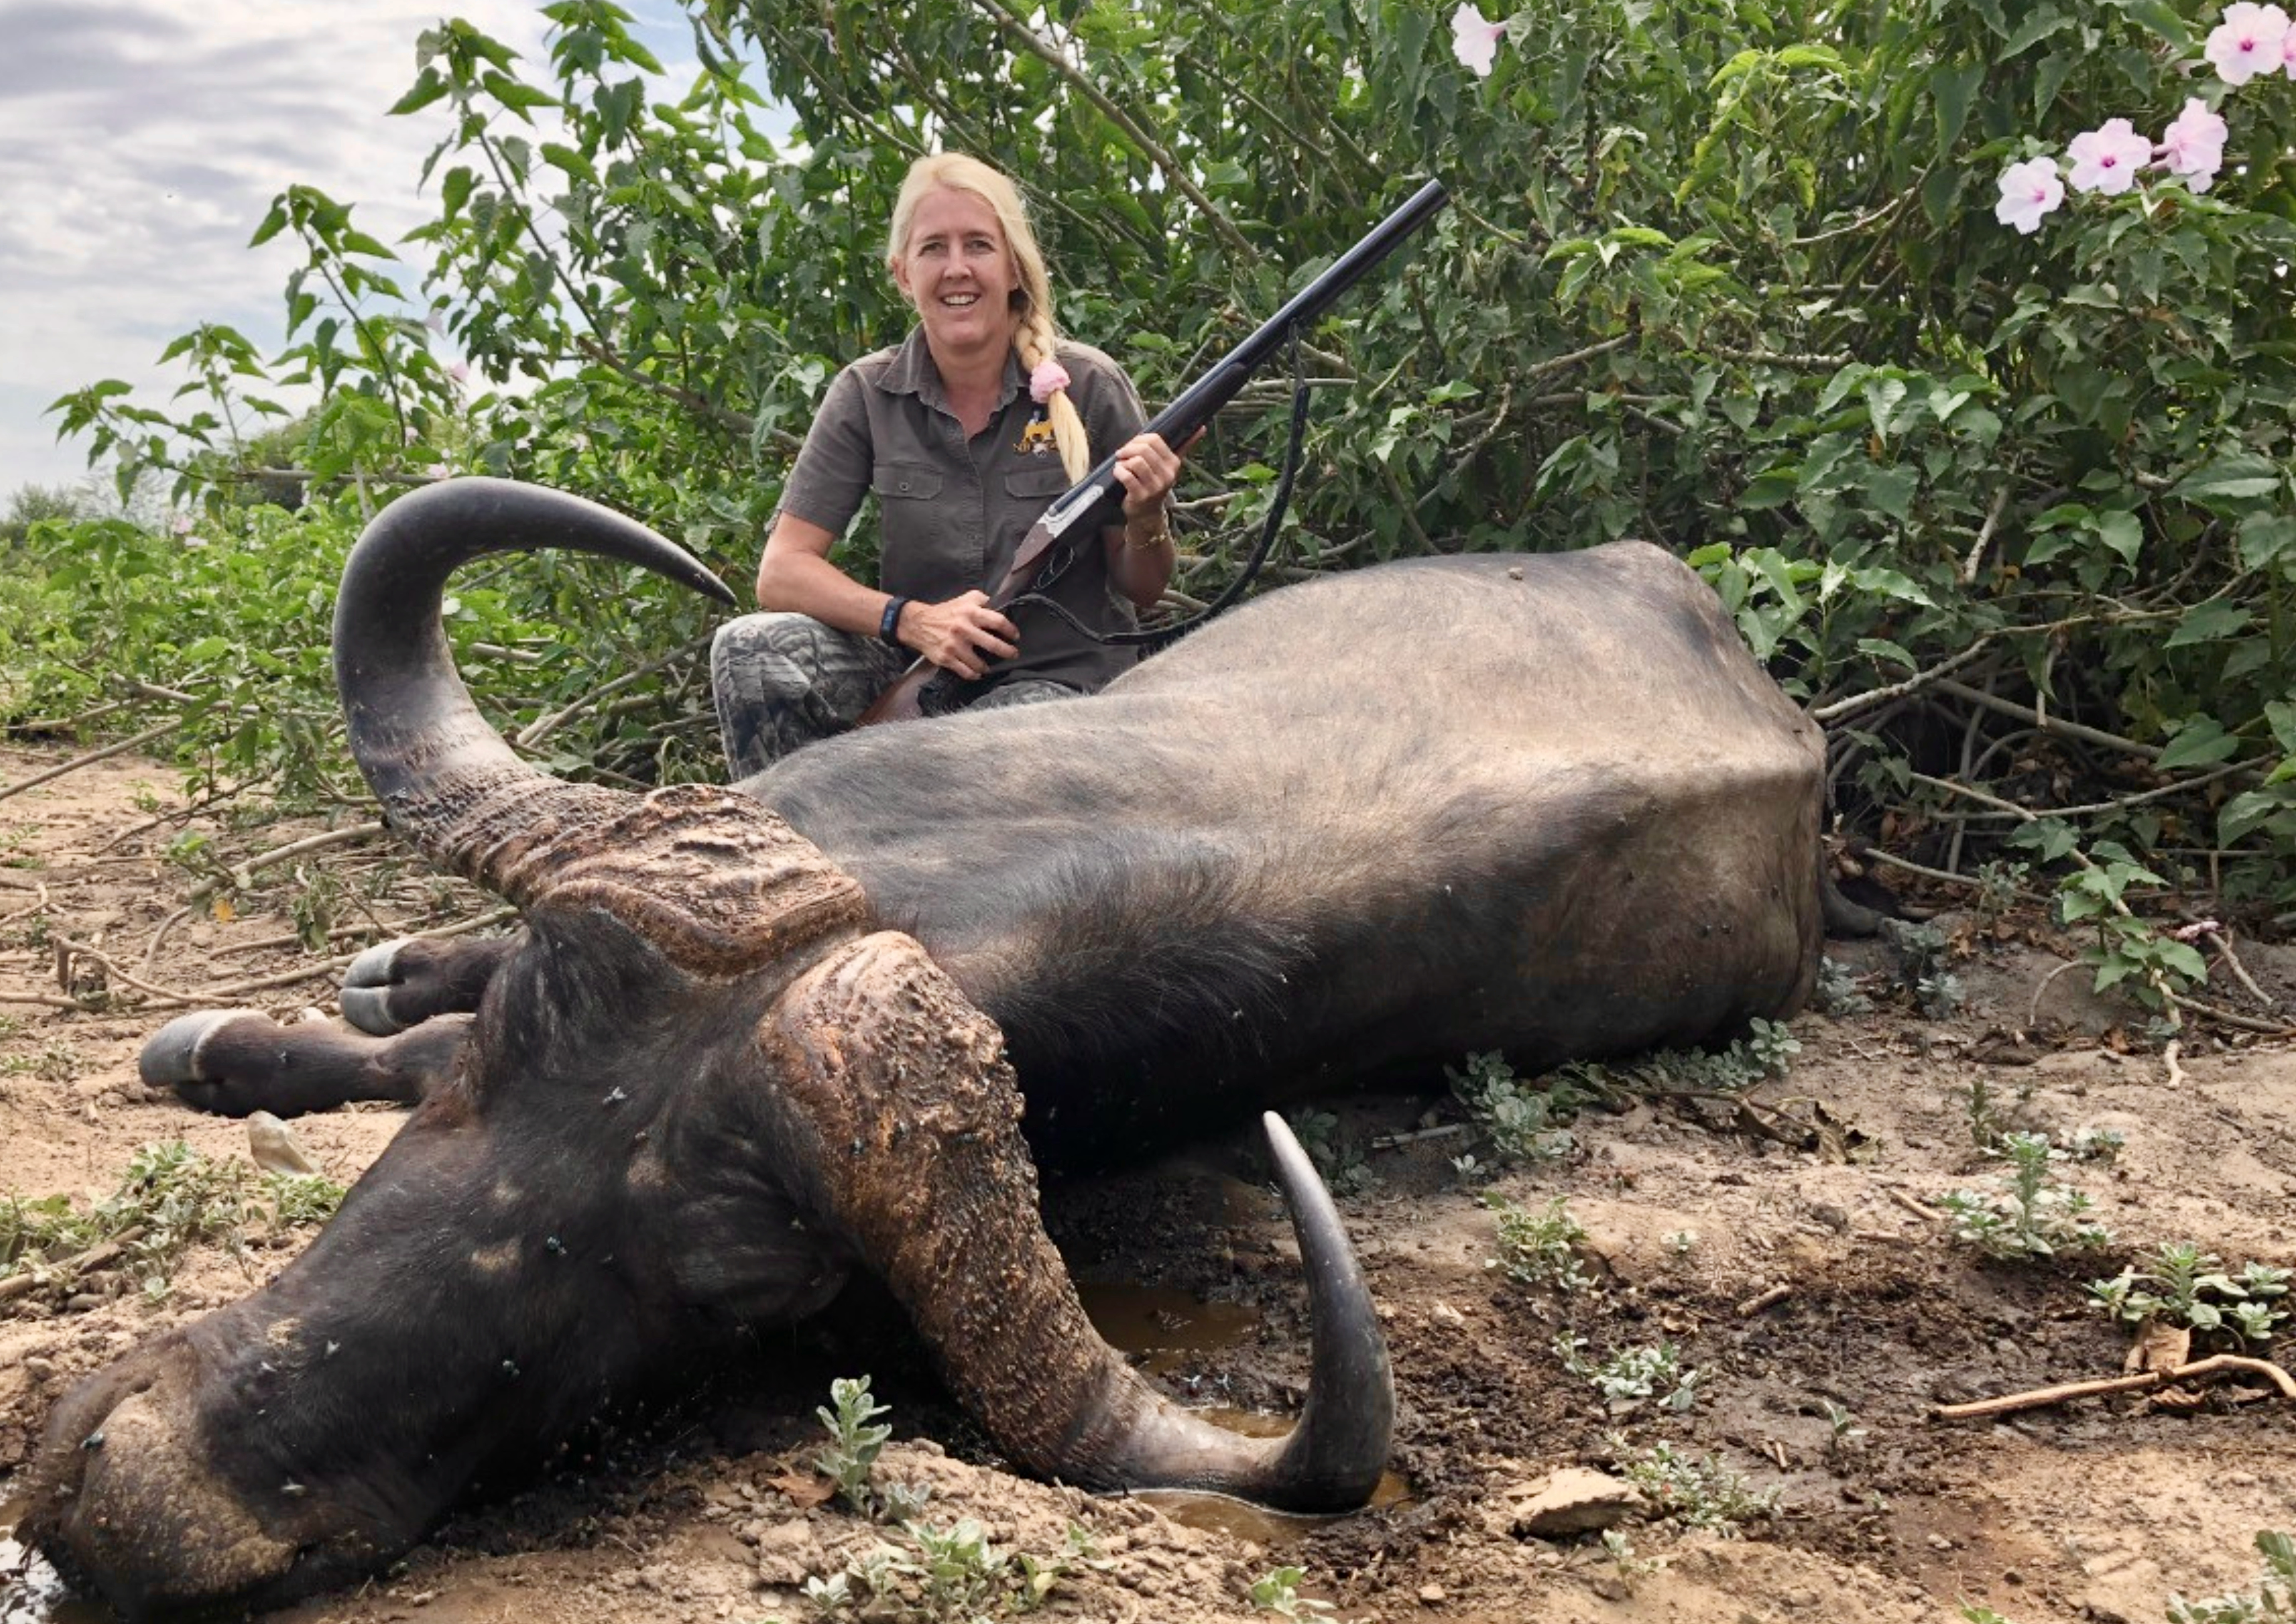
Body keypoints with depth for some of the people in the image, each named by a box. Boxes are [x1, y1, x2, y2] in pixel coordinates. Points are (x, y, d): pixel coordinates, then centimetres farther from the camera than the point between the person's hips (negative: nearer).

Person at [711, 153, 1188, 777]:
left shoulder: (1088, 387, -5)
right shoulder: (867, 396, -1)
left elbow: (1141, 595, 2)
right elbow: (780, 573, -7)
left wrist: (1147, 521, -22)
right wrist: (913, 621, -22)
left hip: (1059, 677, -2)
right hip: (918, 668, 3)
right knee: (751, 648, -23)